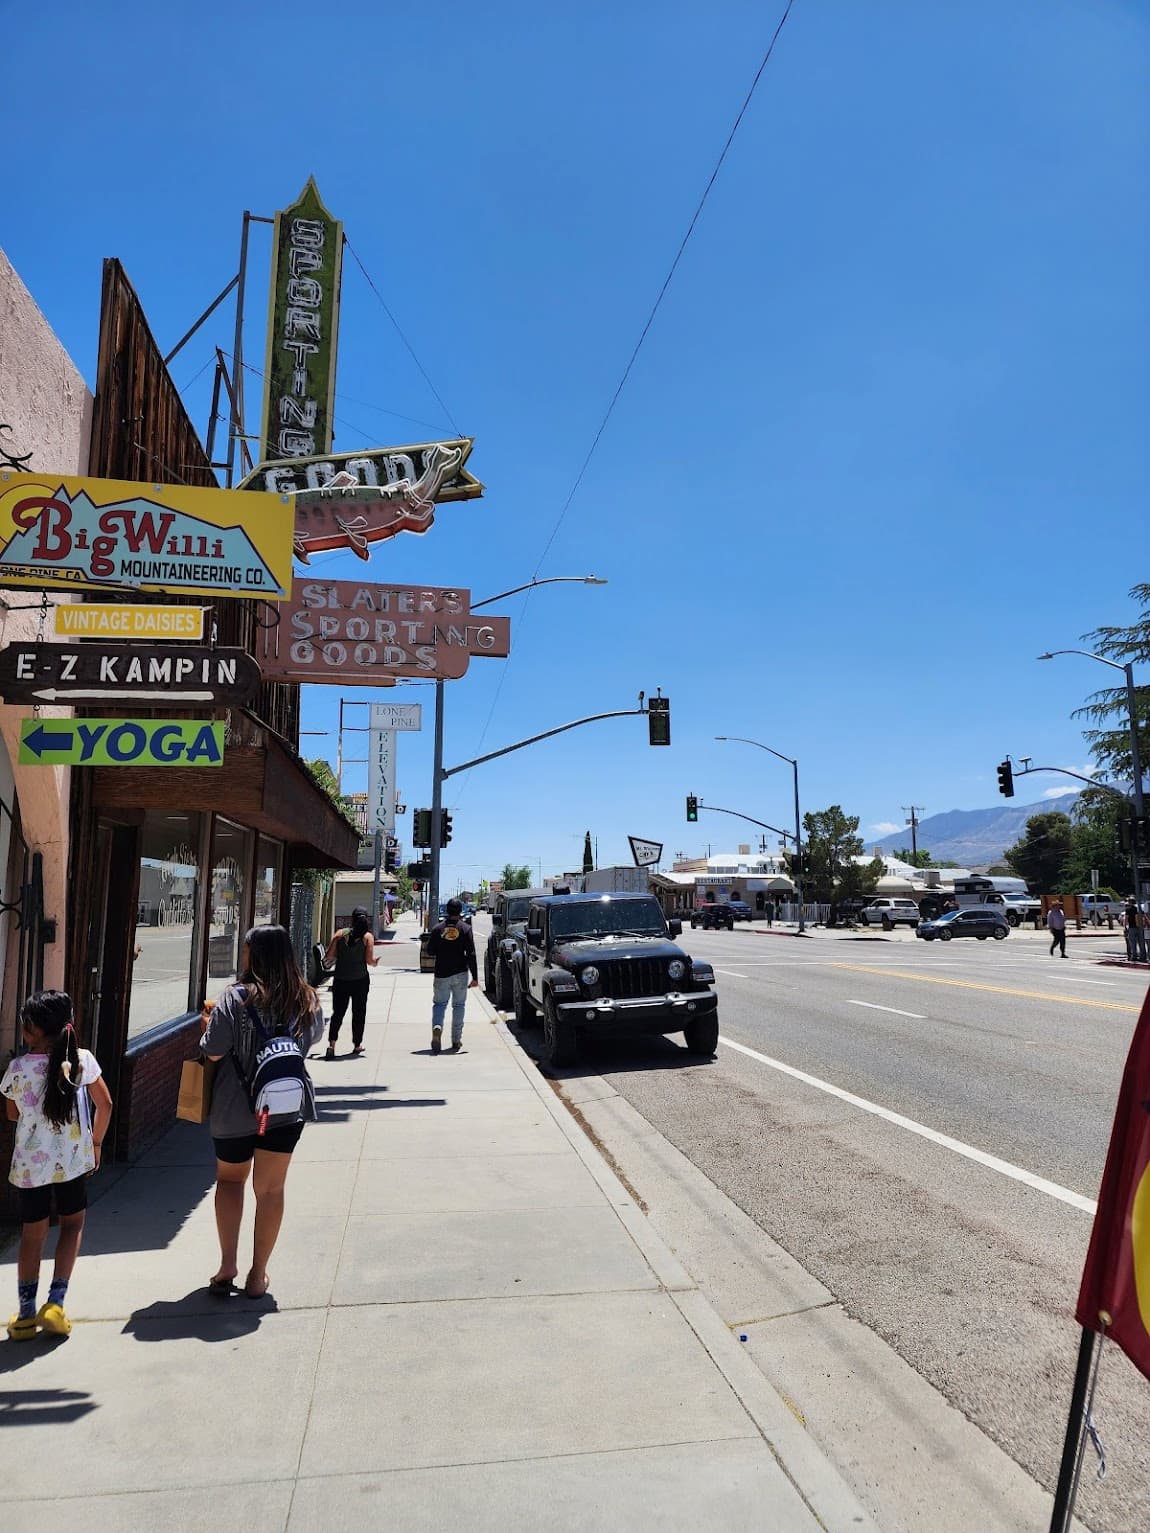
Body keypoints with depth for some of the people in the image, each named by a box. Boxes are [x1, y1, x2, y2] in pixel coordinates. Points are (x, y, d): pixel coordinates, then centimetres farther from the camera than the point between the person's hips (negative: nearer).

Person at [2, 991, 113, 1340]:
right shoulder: (82, 1059, -11)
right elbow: (105, 1105, -3)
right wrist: (96, 1143, 11)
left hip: (30, 1164, 0)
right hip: (74, 1161, 0)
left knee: (32, 1235, 15)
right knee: (73, 1223, 18)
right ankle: (55, 1304, 10)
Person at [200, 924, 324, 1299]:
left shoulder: (235, 998, -17)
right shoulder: (306, 1000, -5)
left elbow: (213, 1053, -16)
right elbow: (313, 1039, 12)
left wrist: (210, 1023, 2)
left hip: (236, 1109, -2)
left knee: (230, 1179, 21)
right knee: (270, 1189, 13)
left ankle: (227, 1266, 15)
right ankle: (257, 1275, 22)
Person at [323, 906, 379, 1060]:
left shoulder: (340, 934, -1)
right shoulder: (368, 936, -6)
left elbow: (329, 955, -4)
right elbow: (369, 960, -11)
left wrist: (325, 960, 18)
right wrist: (375, 962, 10)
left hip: (340, 979, 1)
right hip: (360, 980, -1)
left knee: (337, 1013, 7)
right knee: (359, 1013, 13)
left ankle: (331, 1044, -8)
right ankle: (357, 1045, 20)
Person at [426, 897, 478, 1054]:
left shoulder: (437, 929, -1)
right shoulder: (465, 928, -6)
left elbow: (430, 950, 5)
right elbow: (471, 954, -8)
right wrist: (475, 977, -5)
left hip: (441, 974, 1)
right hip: (460, 974, -1)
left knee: (439, 1004, 11)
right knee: (458, 1005, 12)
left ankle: (437, 1027, -17)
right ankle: (456, 1040, 13)